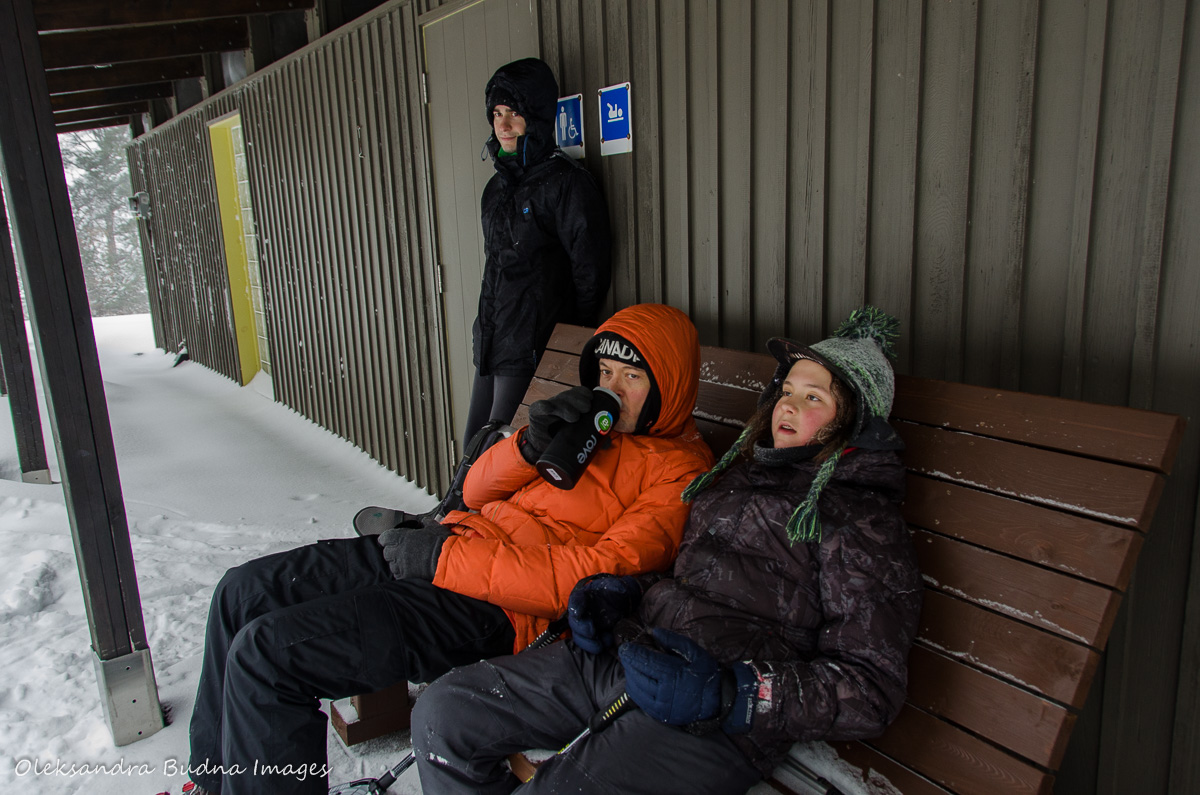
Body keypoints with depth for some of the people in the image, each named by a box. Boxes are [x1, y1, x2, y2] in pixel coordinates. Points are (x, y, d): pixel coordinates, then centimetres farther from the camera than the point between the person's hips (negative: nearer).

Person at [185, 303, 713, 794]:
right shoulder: (589, 423, 19)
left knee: (264, 652, -16)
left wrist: (446, 558, -17)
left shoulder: (678, 470, -6)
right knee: (244, 590, 8)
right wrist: (531, 444, -6)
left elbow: (602, 575, -20)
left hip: (493, 610, -8)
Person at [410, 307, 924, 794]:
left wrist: (729, 692, -21)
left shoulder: (865, 520, -3)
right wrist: (621, 593, 5)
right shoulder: (741, 473, 19)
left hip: (717, 727, -6)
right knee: (440, 712, -4)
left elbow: (872, 690, -9)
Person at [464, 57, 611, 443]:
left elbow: (591, 273, -12)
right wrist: (489, 328, 19)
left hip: (534, 349, -8)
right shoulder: (498, 185, 14)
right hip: (492, 340, 8)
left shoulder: (565, 182, -12)